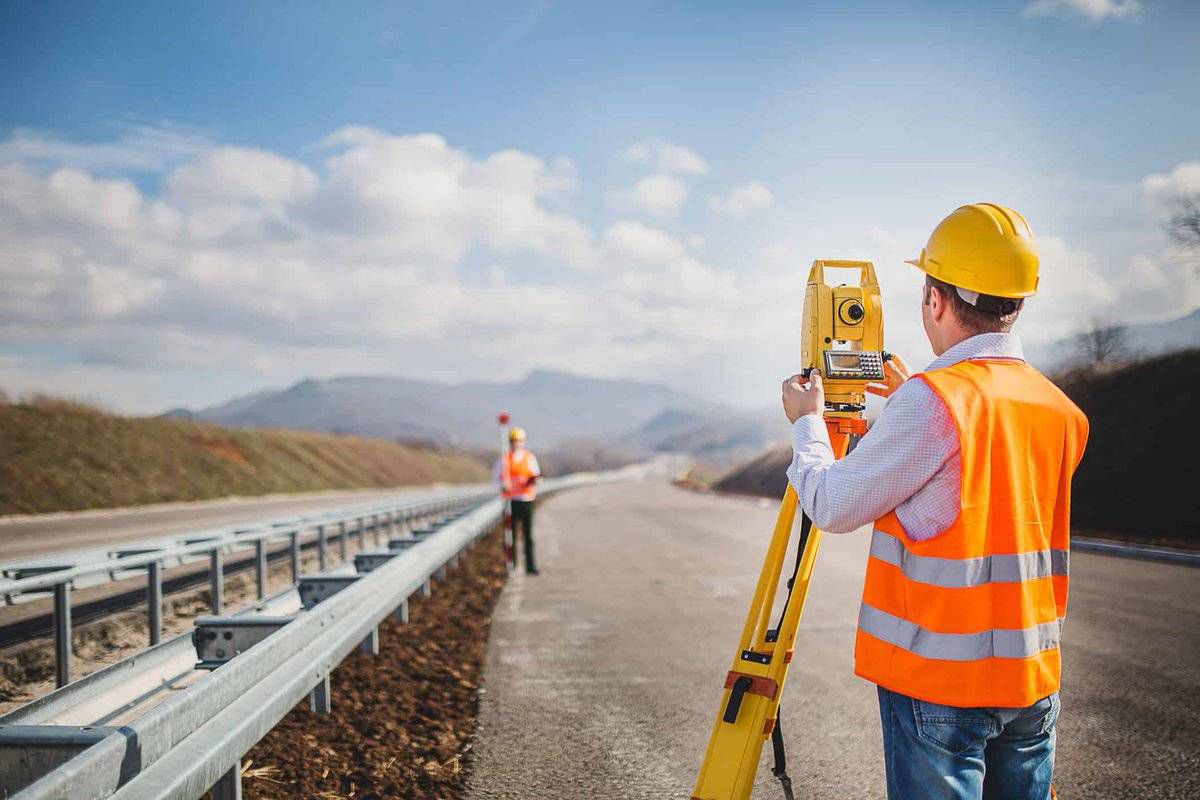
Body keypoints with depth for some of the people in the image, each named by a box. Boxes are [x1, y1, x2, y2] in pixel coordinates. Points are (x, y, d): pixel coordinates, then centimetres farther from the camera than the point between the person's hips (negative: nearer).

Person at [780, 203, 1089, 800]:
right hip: (1034, 680, 7)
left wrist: (806, 424, 7)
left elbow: (833, 508, -10)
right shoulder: (1061, 410, 5)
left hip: (938, 681, -7)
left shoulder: (931, 402, -17)